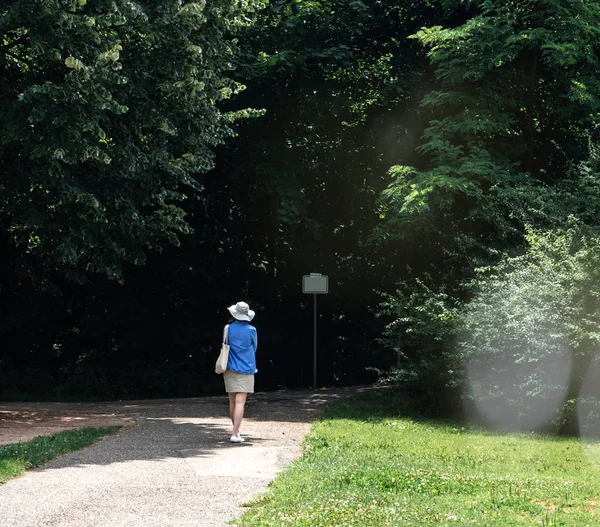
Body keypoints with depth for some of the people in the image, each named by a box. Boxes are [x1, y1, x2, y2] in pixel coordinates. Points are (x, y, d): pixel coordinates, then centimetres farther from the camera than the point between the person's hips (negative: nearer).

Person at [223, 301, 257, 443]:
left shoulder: (228, 329, -2)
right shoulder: (251, 330, -6)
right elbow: (254, 348, 8)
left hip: (230, 369, 3)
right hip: (246, 369, -2)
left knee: (233, 402, 14)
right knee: (240, 402, -7)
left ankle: (236, 430, 26)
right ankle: (235, 434, -15)